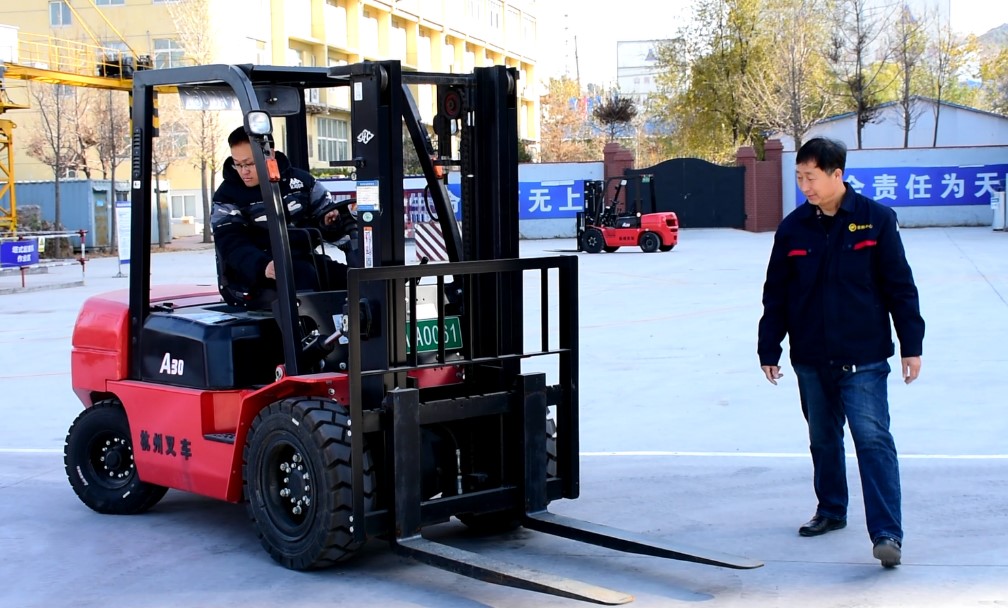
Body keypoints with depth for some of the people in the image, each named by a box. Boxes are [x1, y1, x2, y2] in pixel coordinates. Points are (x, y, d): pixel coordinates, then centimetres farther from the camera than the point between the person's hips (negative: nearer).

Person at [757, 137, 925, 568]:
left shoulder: (876, 220, -5)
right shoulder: (793, 228, 2)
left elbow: (900, 287, -2)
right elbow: (775, 295, 8)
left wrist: (910, 345, -3)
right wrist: (769, 350, 8)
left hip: (864, 358, -4)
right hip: (811, 359, 4)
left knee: (873, 440, -10)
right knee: (823, 439, 16)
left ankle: (887, 533, -10)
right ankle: (831, 511, 33)